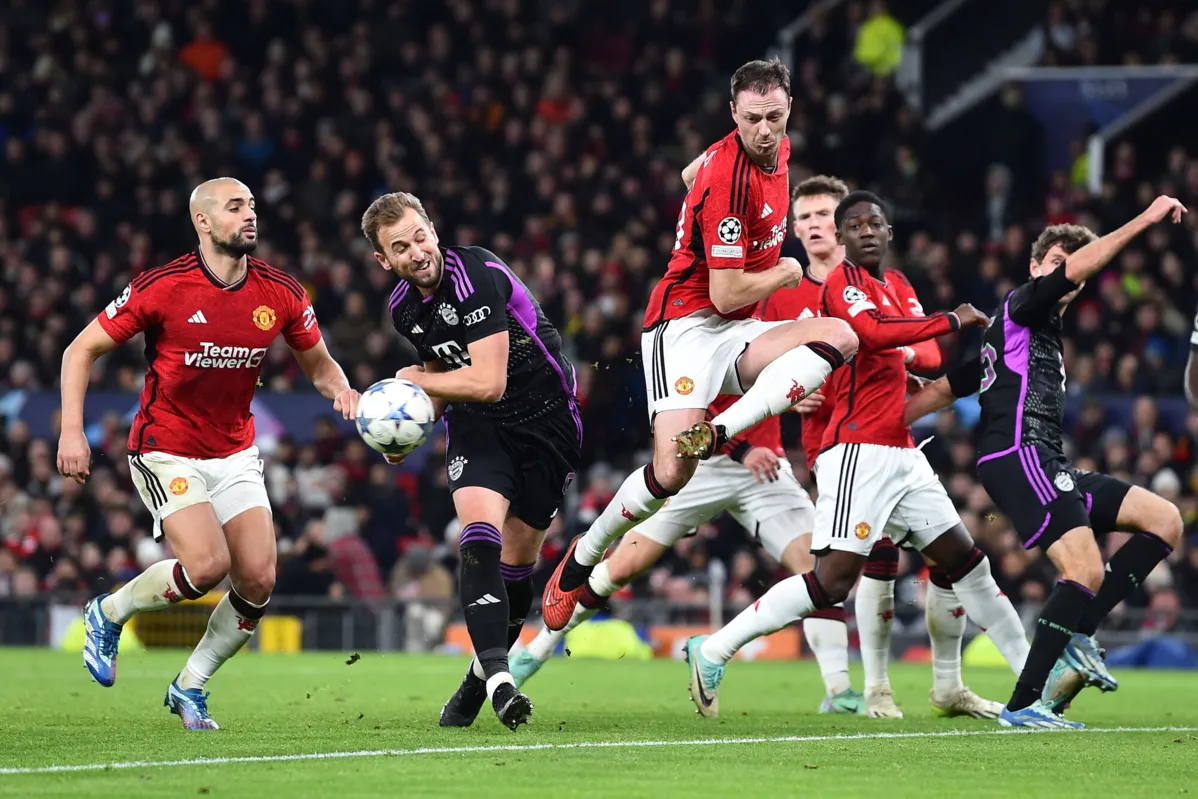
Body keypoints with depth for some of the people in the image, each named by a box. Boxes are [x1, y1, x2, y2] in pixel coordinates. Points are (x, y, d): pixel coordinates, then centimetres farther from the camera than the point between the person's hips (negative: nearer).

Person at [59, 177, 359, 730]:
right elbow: (83, 349, -8)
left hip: (235, 453, 5)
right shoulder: (162, 288, -16)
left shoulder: (282, 294, -4)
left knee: (258, 581, -9)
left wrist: (342, 391, -12)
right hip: (165, 452, -5)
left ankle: (190, 687, 13)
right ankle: (108, 615, 6)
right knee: (207, 565, -23)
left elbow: (319, 364, 11)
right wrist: (72, 431, -16)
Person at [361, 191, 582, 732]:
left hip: (546, 419, -4)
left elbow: (488, 382, -29)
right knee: (480, 538, -22)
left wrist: (415, 380, -14)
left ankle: (483, 673, 25)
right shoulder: (404, 308, 1)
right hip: (476, 428, 4)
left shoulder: (476, 277, -24)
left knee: (516, 561, 3)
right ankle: (498, 679, -29)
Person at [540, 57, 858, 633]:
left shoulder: (778, 151, 7)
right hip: (686, 325, -8)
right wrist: (785, 273, -2)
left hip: (736, 335, 8)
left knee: (840, 335, -19)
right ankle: (581, 560, 1)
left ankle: (721, 432, -29)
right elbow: (727, 293, -20)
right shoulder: (728, 178, -20)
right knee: (673, 472, -24)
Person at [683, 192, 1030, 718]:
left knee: (966, 561, 11)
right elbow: (871, 334, -26)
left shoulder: (890, 288, 19)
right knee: (834, 580, -16)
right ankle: (713, 651, -10)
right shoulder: (844, 281, -8)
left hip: (900, 452, 9)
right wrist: (951, 321, -20)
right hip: (859, 452, -9)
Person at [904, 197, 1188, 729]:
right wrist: (1144, 220, -14)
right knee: (1087, 572, -24)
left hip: (1049, 468, 10)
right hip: (1018, 455, -10)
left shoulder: (1042, 331, 29)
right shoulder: (1022, 307, 4)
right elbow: (1076, 267, -14)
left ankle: (1078, 636, -2)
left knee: (1164, 520, 3)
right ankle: (1022, 705, -21)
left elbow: (941, 390, 28)